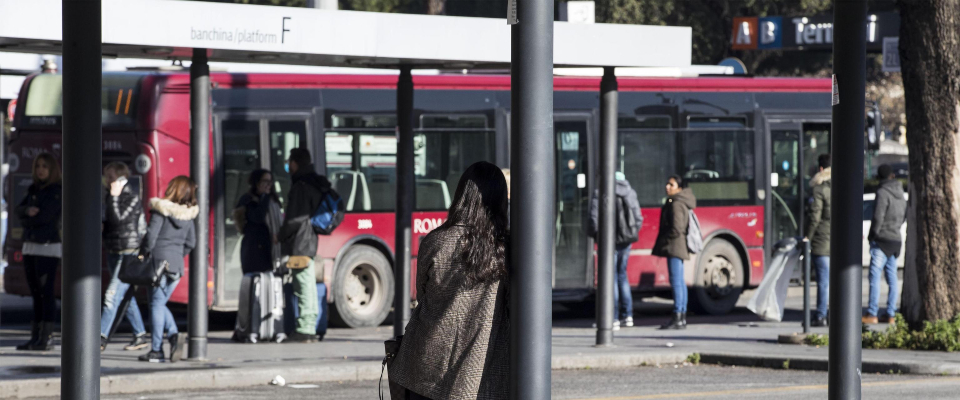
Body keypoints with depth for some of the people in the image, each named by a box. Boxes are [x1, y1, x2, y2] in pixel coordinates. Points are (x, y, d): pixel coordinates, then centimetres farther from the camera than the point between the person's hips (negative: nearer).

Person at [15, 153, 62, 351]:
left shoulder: (57, 192, -8)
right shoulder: (34, 190, 15)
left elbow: (45, 216, -17)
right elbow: (19, 210, 4)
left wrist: (26, 222, -1)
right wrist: (27, 210, -19)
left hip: (49, 247, -8)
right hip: (30, 246, 8)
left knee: (46, 292, -8)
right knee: (35, 294, 8)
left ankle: (47, 338, -8)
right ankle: (35, 338, 10)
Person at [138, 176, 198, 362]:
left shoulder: (161, 210, -10)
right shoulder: (188, 215, 7)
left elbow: (151, 235, -14)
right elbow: (191, 243, 11)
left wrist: (143, 254, -2)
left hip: (159, 261, -5)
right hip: (177, 265, 5)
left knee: (156, 304, 0)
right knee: (160, 303, 17)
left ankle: (156, 350, 0)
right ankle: (174, 334, -5)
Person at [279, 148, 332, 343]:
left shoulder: (300, 187, -15)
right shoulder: (317, 186, 15)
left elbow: (295, 219, -19)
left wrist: (281, 236, -4)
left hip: (299, 245, -10)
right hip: (310, 242, 10)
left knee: (304, 285, -8)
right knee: (309, 285, 13)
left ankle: (305, 329, -8)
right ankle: (309, 328, 17)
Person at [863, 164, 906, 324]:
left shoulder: (883, 193, -13)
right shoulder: (900, 194, 12)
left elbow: (878, 216, -17)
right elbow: (904, 216, 21)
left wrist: (872, 234, -6)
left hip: (882, 239, -8)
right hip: (896, 239, 8)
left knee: (875, 276, -8)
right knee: (892, 279, 9)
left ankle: (872, 314, -12)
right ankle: (891, 314, 9)